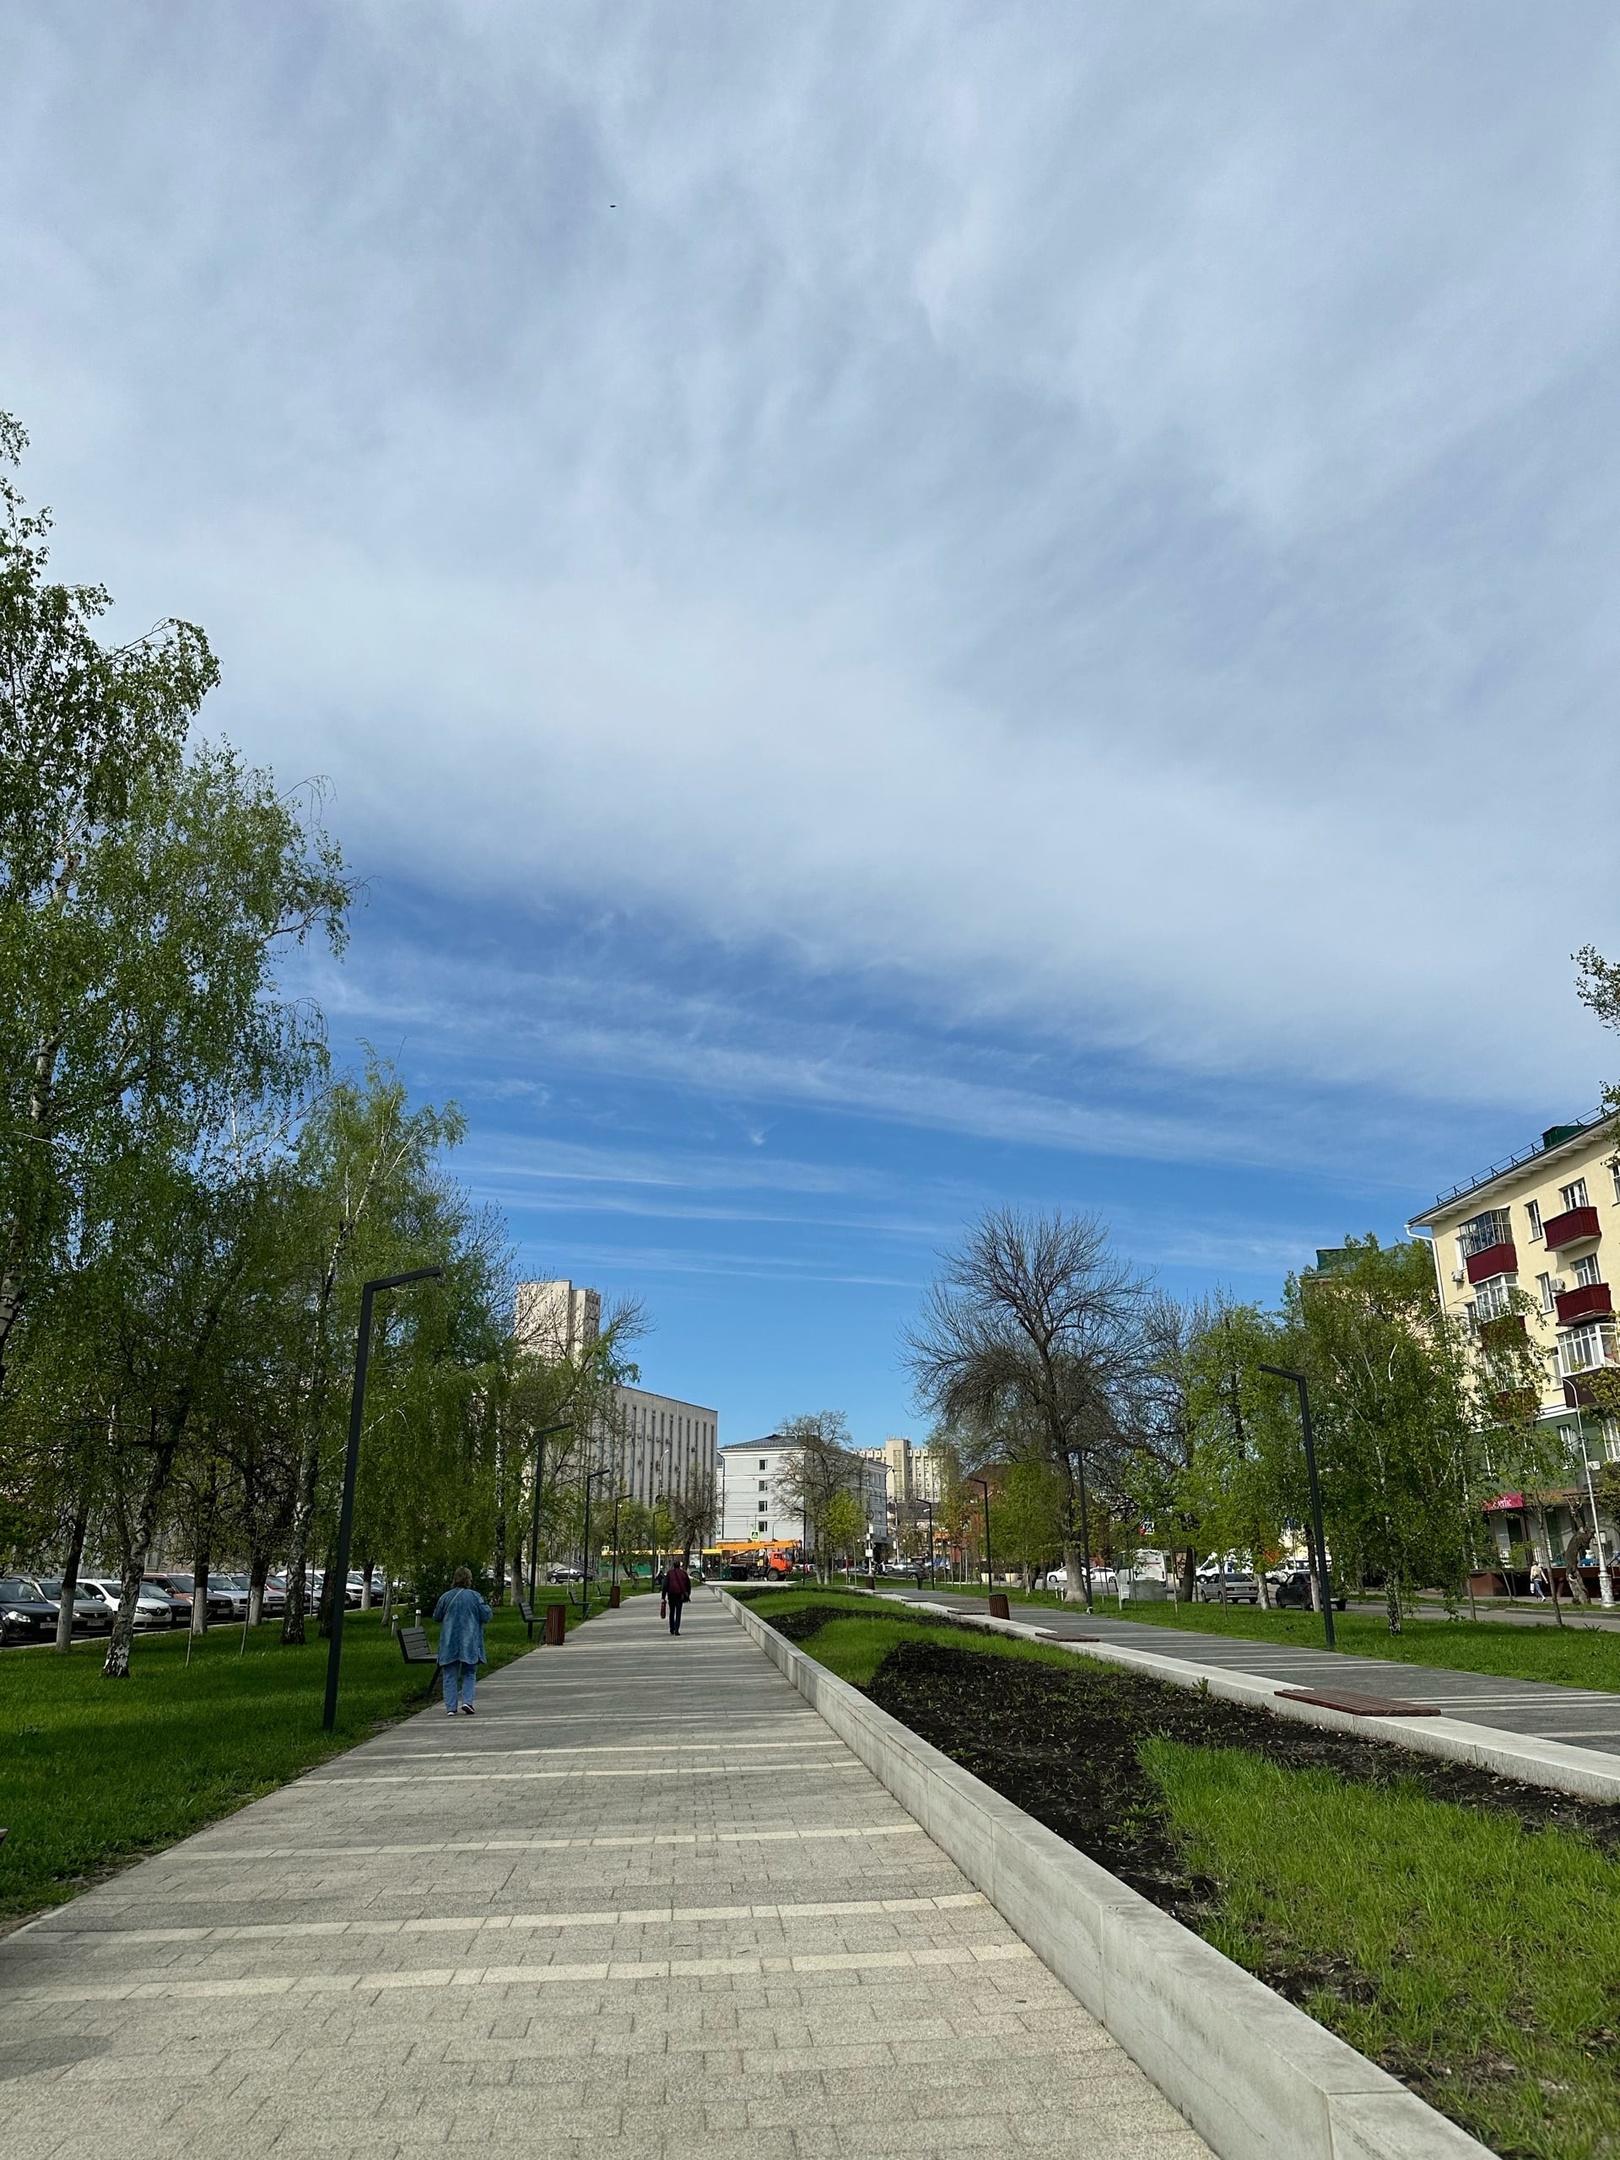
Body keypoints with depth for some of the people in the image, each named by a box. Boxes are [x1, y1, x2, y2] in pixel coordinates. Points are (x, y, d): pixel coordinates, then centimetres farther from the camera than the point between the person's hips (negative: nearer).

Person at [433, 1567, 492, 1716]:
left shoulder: (446, 1596, -2)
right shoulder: (474, 1596, -8)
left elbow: (436, 1616, 10)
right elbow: (487, 1615, -6)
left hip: (449, 1643, 1)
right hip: (470, 1642, -1)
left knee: (450, 1675, 8)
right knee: (469, 1673, 11)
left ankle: (451, 1707, 5)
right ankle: (467, 1701, -5)